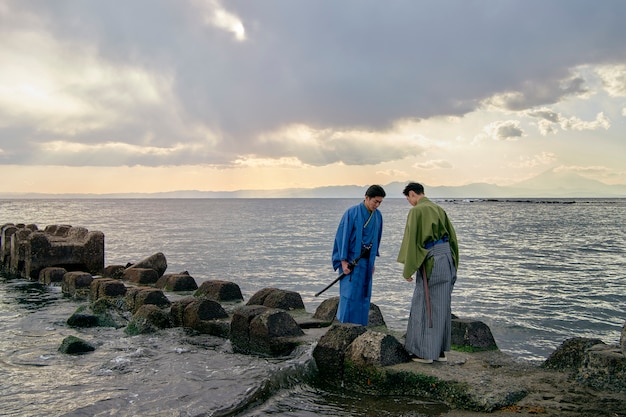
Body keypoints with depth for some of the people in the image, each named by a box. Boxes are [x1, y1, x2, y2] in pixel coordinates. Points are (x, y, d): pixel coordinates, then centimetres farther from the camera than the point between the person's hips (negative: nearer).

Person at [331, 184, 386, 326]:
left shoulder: (378, 216, 4)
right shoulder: (352, 213, -13)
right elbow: (343, 236, -13)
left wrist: (372, 262, 15)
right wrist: (343, 261, -15)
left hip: (366, 261, 6)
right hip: (351, 260, -6)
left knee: (364, 295, 8)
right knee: (350, 294, -6)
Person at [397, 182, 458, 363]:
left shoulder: (416, 211, -10)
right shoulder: (439, 209, 13)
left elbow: (411, 241, -14)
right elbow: (452, 237, 14)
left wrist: (408, 269, -8)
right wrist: (452, 265, 20)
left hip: (430, 263, -8)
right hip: (446, 261, 8)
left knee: (424, 306, 2)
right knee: (442, 306, 13)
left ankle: (426, 352, 7)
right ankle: (441, 350, 19)